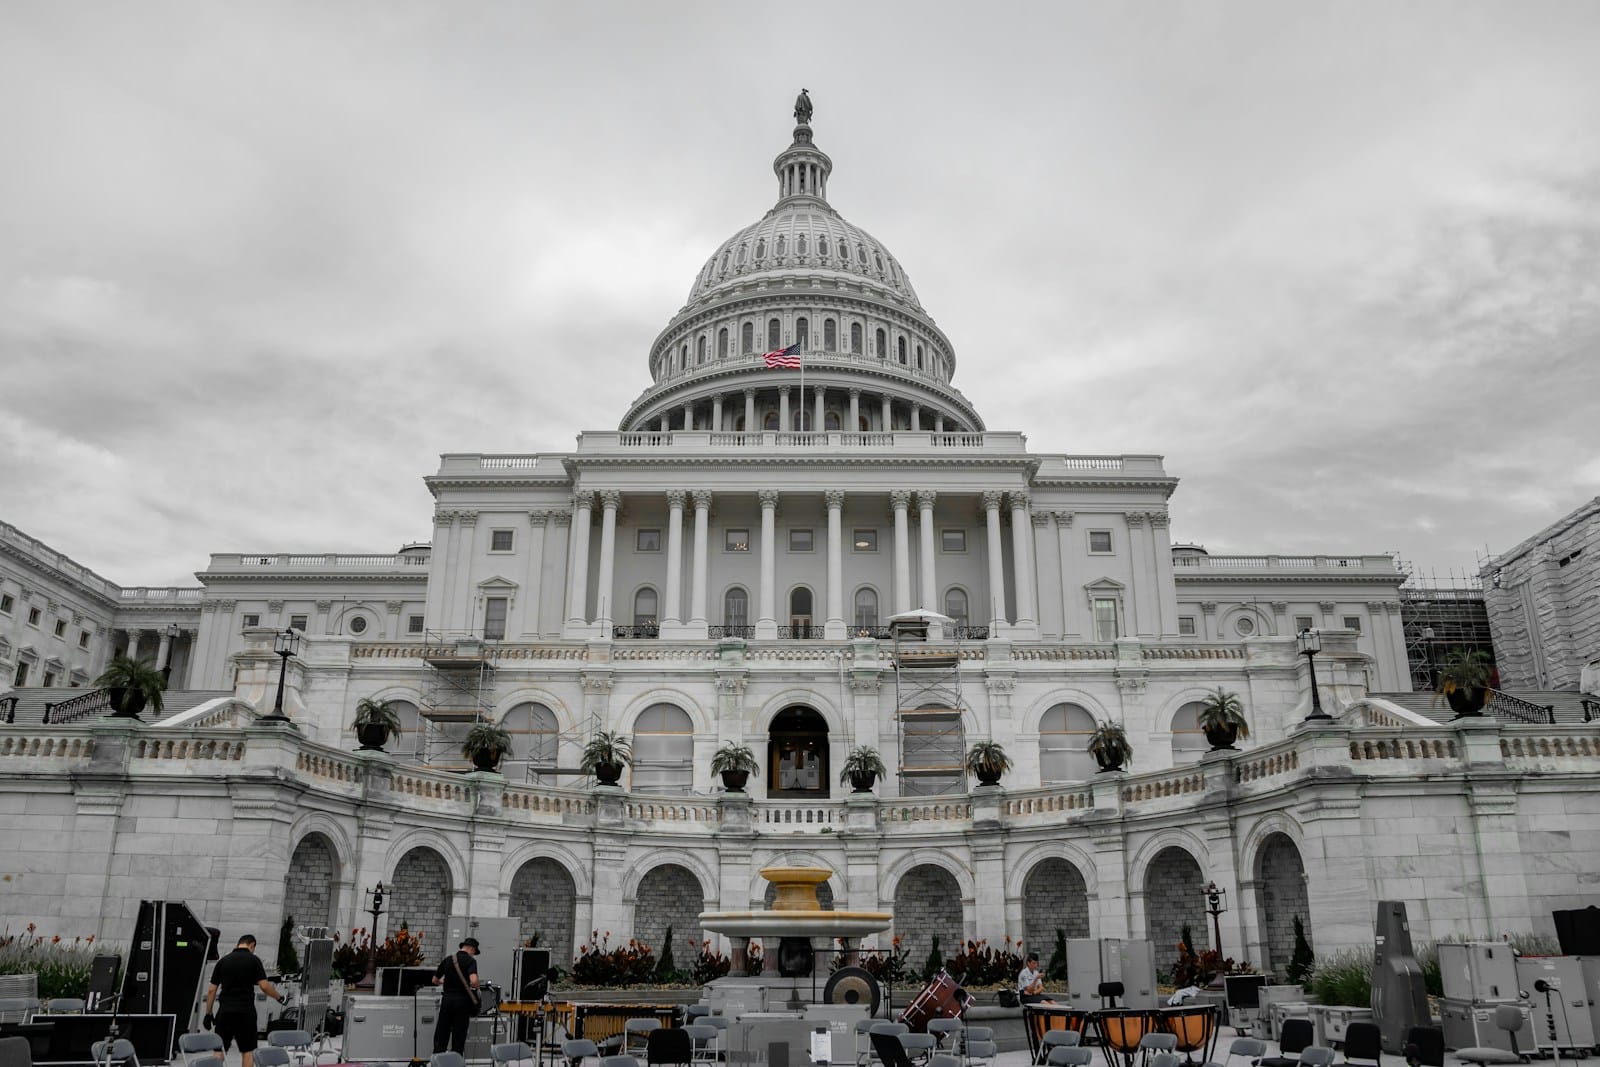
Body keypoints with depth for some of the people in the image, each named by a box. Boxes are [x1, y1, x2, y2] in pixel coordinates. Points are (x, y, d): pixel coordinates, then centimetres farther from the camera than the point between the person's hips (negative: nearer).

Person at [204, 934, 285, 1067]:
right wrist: (279, 997, 7)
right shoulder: (253, 960, -3)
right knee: (247, 1051, 6)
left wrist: (208, 1014, 13)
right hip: (245, 1012, -3)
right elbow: (264, 986, -9)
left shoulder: (223, 961, 8)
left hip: (225, 1011, 3)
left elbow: (211, 990, 6)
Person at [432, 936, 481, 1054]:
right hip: (462, 1001, -4)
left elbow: (435, 980, 16)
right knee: (459, 1036, 5)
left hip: (447, 999, 4)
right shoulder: (470, 961, -8)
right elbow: (473, 981, -24)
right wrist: (476, 988, -2)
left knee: (441, 1035, 10)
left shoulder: (447, 959, 7)